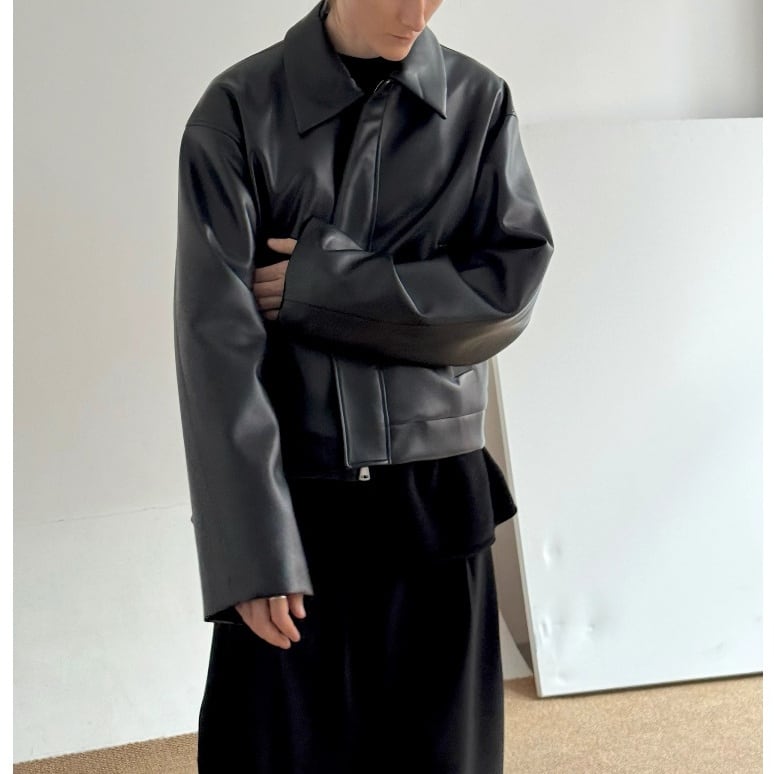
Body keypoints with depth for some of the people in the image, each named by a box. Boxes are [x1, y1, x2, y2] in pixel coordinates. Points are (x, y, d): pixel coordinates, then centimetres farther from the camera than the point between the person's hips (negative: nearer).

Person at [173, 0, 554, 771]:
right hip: (291, 490, -1)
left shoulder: (481, 103, 1)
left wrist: (316, 285, -13)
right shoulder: (239, 111, -6)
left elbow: (509, 284, -6)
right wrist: (253, 542, -17)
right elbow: (217, 337, -11)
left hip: (434, 494, 2)